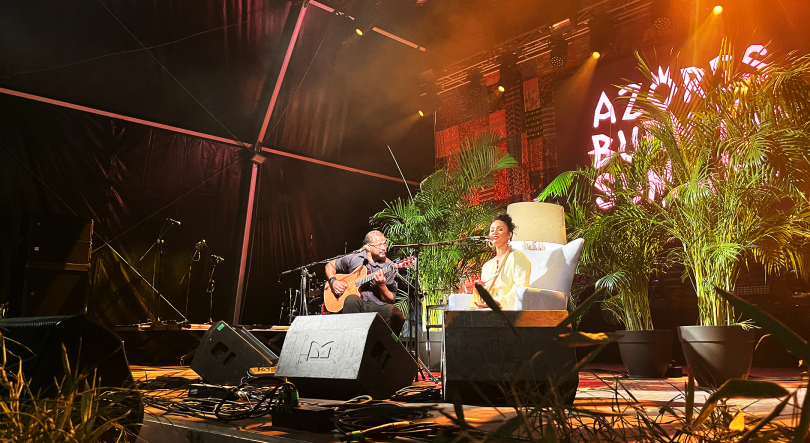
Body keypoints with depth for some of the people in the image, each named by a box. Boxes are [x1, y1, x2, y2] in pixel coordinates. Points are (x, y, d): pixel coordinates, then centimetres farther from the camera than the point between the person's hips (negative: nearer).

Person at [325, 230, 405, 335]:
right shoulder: (354, 259, 6)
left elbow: (390, 300, 3)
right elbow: (330, 265, 22)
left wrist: (381, 285, -17)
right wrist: (333, 281, 3)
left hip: (377, 306, 1)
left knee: (397, 315, -30)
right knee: (352, 300, -37)